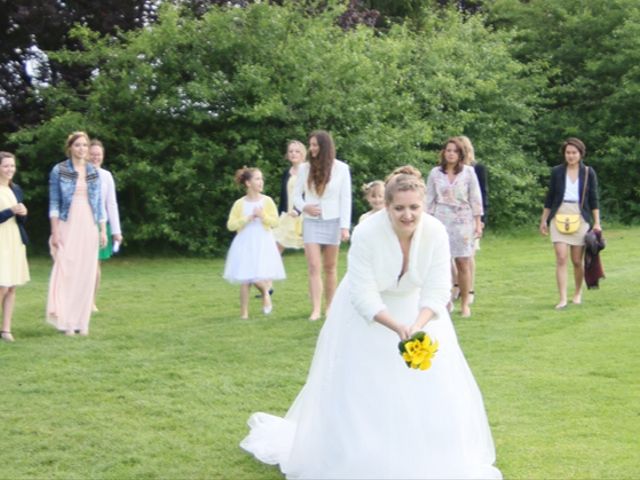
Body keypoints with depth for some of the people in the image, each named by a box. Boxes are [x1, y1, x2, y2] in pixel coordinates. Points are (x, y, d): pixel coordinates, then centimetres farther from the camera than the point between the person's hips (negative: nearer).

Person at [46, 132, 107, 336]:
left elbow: (99, 203, 13)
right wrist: (55, 232, -9)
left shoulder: (93, 172, 11)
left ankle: (81, 321, 10)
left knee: (86, 273, 3)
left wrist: (103, 230, 8)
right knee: (66, 271, -7)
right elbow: (54, 203, -3)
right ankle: (65, 320, -2)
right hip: (68, 226, -4)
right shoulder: (59, 170, -1)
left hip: (89, 227, 4)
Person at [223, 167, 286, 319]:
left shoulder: (267, 201, 0)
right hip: (245, 244, 1)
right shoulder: (239, 204, -1)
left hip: (263, 244, -1)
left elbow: (275, 222, -4)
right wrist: (247, 219, -14)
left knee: (259, 278, -14)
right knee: (245, 280, 1)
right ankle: (244, 313, 13)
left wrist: (263, 216, -20)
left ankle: (266, 294, 21)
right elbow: (231, 225, -4)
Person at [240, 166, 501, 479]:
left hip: (417, 311, 3)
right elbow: (364, 295, -28)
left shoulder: (436, 232, -24)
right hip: (367, 314, -3)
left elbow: (436, 290, -22)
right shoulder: (366, 233, -32)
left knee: (432, 384, 3)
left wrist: (417, 327, -40)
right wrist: (398, 329, -41)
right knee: (361, 390, 3)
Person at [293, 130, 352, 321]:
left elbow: (346, 199, -3)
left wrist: (345, 226, -8)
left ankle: (329, 307, 18)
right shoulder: (305, 168, 2)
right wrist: (304, 207, -13)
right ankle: (316, 309, -12)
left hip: (332, 221, -1)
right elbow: (296, 194, 9)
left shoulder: (341, 168, -3)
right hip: (311, 222, 1)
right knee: (313, 266, -8)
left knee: (330, 267, 8)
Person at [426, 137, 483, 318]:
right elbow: (430, 200, 10)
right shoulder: (435, 173, 6)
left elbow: (475, 198, 4)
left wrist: (478, 223, 1)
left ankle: (465, 304, 6)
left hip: (463, 221, -1)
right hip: (441, 221, 1)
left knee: (463, 263, -3)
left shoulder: (468, 172, 4)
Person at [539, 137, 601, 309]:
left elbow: (593, 200, 6)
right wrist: (543, 220, 11)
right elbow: (549, 198, 11)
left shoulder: (589, 173, 4)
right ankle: (562, 298, -10)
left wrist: (597, 223, 0)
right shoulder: (557, 172, 5)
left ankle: (578, 293, 27)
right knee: (561, 258, -10)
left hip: (580, 218, 0)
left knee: (577, 260, 4)